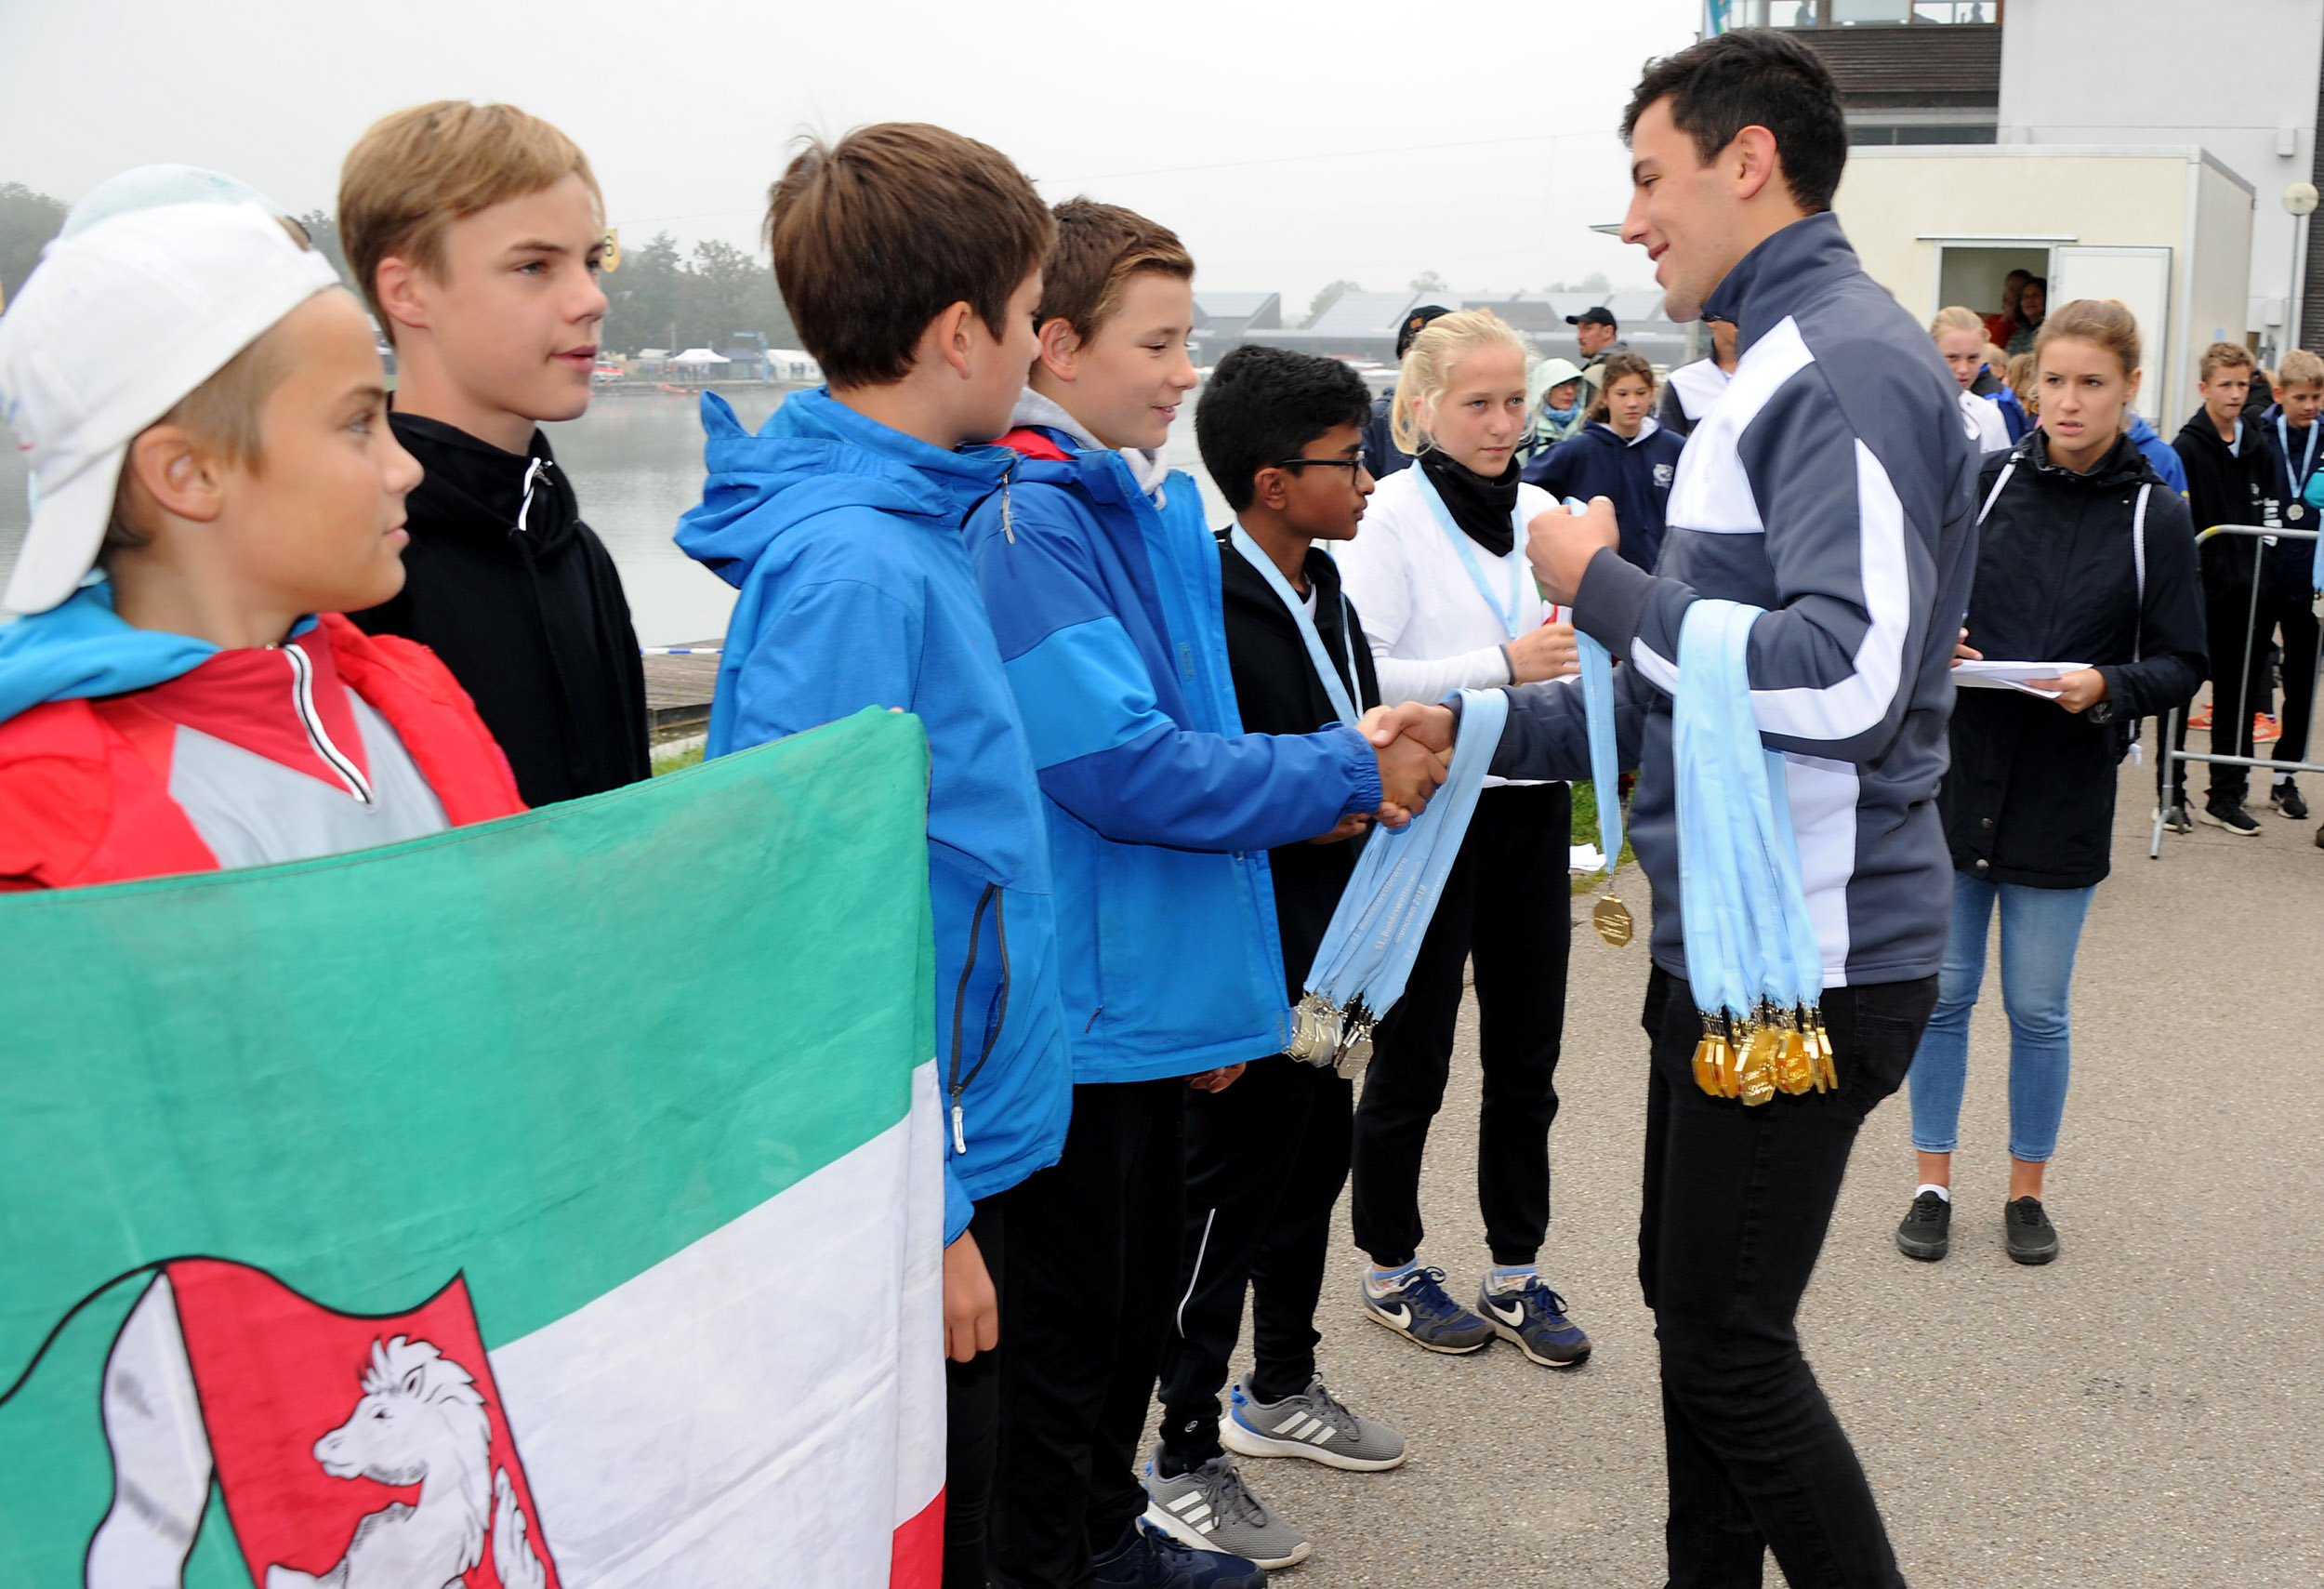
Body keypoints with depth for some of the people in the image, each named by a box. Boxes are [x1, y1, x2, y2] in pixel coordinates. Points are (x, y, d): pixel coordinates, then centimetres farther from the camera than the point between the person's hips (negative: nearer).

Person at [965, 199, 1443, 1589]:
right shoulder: (1021, 522, -19)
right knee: (1069, 1315, 7)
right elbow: (1125, 768, -25)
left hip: (1155, 994, 9)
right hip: (1077, 999, -9)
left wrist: (1224, 969, 15)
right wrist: (1351, 774, -16)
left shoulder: (1160, 507, 9)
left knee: (1141, 1289, 22)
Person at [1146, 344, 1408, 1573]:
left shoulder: (1323, 590, 10)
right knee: (1225, 1203, 2)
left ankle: (1280, 1391, 41)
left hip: (1327, 956, 9)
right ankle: (1184, 1459, 19)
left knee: (1312, 1169, 21)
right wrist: (1338, 808, -20)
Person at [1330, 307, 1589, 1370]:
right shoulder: (1391, 515, -9)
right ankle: (1389, 1267, 24)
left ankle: (1515, 1272, 23)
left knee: (1526, 1056, 10)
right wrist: (1504, 666, -22)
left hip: (1531, 805, 6)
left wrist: (1579, 655, -6)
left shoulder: (1542, 512, 8)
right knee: (1413, 1056, 7)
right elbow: (1362, 675, -18)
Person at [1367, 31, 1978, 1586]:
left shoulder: (1850, 366, -16)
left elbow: (1844, 676, -29)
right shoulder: (1784, 364, 16)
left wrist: (1606, 581, -18)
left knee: (1730, 1341, 0)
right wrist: (1484, 730, 12)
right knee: (1695, 1303, 18)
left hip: (1811, 960, -10)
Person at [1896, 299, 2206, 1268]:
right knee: (1943, 990, 8)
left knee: (2038, 1009, 9)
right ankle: (1933, 1182, 23)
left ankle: (2027, 1190, 27)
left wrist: (2106, 688, -18)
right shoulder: (1983, 483, 0)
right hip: (1956, 775, 1)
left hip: (2064, 796, -1)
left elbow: (2182, 667, 0)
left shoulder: (2155, 515, -2)